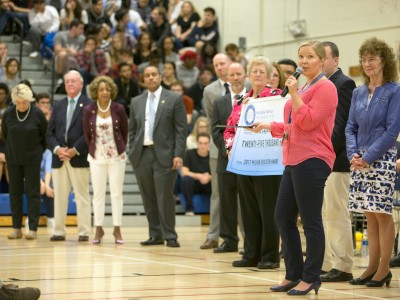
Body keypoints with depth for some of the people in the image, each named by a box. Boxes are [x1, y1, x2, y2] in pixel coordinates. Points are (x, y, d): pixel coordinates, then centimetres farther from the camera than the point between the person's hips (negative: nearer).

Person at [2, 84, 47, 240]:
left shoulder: (37, 114, -11)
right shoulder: (8, 114, -6)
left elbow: (45, 135, 1)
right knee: (15, 192, 5)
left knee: (33, 192, -1)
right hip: (13, 159, 3)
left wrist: (39, 151, 5)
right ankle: (17, 228, 11)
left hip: (32, 159, -2)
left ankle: (33, 229, 1)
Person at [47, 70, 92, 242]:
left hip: (79, 158, -5)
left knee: (82, 196, -2)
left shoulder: (89, 105, 0)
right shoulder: (58, 106, 16)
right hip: (59, 158, 5)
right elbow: (50, 133, 11)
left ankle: (84, 232, 1)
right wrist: (57, 149, -7)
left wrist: (75, 150, -14)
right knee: (59, 196, 6)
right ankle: (59, 231, 11)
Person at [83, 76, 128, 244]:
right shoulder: (89, 111, -3)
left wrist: (121, 149, 5)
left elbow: (125, 132, 5)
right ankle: (98, 229, 9)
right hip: (97, 157, 1)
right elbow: (86, 134, 7)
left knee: (116, 192, 0)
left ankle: (117, 230, 5)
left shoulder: (119, 109, -4)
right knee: (98, 193, 3)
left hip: (116, 156, -1)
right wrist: (92, 151, 5)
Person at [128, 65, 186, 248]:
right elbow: (132, 130, 16)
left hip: (164, 155, -4)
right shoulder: (136, 102, 14)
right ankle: (155, 235, 12)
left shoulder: (174, 99, 2)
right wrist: (132, 152, 6)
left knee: (165, 196, -6)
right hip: (142, 155, 4)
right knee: (148, 198, 5)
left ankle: (170, 236, 1)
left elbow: (181, 129, -2)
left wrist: (178, 154, -10)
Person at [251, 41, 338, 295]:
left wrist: (294, 93, -15)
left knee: (310, 221, -4)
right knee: (283, 217, 10)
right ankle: (294, 274, 18)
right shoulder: (302, 88, 19)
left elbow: (308, 121, -16)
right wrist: (269, 126, 18)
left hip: (312, 160, -10)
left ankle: (311, 278, 3)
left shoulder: (325, 87, -7)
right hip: (294, 160, 10)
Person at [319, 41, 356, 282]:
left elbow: (341, 124, -15)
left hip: (335, 160, -9)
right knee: (322, 216, 10)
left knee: (337, 215, -7)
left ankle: (342, 268, -3)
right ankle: (325, 265, 14)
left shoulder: (344, 84, -8)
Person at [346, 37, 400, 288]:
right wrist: (353, 154, -5)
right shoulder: (358, 93, 12)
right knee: (370, 215, 8)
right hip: (360, 160, 6)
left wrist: (368, 157, -15)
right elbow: (351, 127, 13)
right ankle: (373, 267, 13)